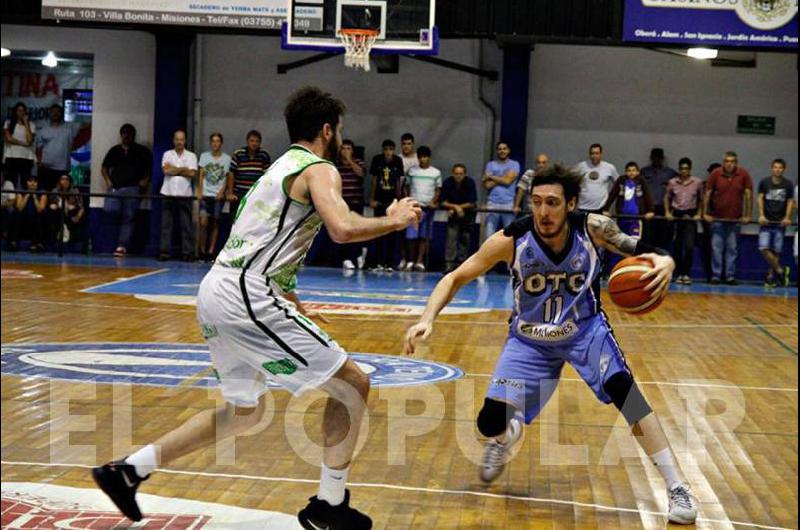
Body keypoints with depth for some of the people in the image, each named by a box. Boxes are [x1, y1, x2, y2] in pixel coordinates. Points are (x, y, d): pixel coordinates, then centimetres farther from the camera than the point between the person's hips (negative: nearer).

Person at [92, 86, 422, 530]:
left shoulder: (281, 167, 24)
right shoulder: (320, 170, -5)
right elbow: (343, 229, -24)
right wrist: (393, 221, -7)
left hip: (217, 290, 10)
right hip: (245, 297, -10)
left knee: (245, 411, 24)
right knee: (353, 384, -1)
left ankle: (127, 469, 23)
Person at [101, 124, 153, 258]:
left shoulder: (142, 151, 8)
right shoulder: (114, 151, 15)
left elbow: (149, 169, 9)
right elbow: (104, 168, 23)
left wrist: (145, 180, -5)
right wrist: (108, 180, 8)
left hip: (133, 188, -2)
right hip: (115, 187, 2)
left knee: (128, 217, -5)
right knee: (110, 209, -19)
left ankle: (122, 246, -3)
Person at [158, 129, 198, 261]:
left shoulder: (191, 156, 8)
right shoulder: (167, 154, 10)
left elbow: (192, 173, -6)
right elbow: (166, 170, -6)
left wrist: (174, 170, -4)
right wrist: (183, 169, -4)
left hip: (184, 194, -1)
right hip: (168, 193, 1)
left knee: (186, 225, -1)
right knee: (166, 224, 2)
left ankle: (187, 252, 2)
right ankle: (164, 252, 4)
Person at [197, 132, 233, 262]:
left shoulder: (227, 158, 4)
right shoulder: (204, 156, 7)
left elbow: (228, 177, 4)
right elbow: (201, 175, 5)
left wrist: (222, 191, -7)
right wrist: (199, 191, -4)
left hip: (218, 195, 0)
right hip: (205, 194, 0)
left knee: (215, 223, 2)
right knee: (203, 222, -10)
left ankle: (211, 251, 7)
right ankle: (202, 250, -2)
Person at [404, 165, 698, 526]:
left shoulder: (593, 229, -23)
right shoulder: (511, 240, -24)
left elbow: (641, 250, -12)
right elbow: (455, 279, -15)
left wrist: (663, 261, -37)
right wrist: (428, 319, -30)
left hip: (586, 329, 0)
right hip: (530, 339, 1)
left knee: (623, 388, -27)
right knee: (490, 423, -8)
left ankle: (677, 487, -15)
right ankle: (505, 437, 35)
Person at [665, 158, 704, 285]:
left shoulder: (698, 182, 1)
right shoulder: (672, 182, 3)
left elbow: (701, 199, 10)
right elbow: (667, 198, 14)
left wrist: (699, 214, 3)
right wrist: (667, 212, 4)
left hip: (690, 216, -1)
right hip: (676, 215, 2)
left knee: (689, 246, -11)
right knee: (677, 247, 5)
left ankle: (687, 274, -4)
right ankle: (679, 274, 13)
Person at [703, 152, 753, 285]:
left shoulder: (743, 174, -6)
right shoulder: (715, 174, -7)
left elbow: (748, 194, -3)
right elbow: (707, 193, -2)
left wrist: (748, 215, -4)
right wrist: (705, 213, -3)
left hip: (735, 218, 0)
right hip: (717, 217, 0)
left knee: (732, 248, 5)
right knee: (716, 248, 2)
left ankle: (730, 276, 10)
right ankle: (716, 275, 7)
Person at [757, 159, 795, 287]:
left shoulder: (788, 184, 2)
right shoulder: (764, 182, 1)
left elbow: (790, 201, 4)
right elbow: (760, 198, 1)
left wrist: (787, 218, -8)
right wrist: (761, 215, -10)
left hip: (780, 222, 0)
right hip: (766, 222, 0)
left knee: (776, 251, 2)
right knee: (763, 249, -12)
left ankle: (771, 276, 13)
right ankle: (780, 270, 3)